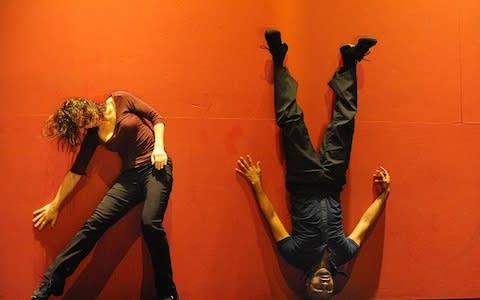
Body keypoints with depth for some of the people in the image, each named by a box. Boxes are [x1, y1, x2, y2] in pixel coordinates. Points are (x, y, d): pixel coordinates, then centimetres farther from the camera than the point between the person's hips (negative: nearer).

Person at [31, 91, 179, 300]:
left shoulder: (121, 100, 0)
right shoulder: (93, 134, 9)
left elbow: (156, 118, 4)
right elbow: (76, 171, 13)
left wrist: (158, 147, -11)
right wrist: (55, 206, 15)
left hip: (155, 166, -3)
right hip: (130, 175, 4)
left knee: (150, 223, -22)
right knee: (94, 223, -10)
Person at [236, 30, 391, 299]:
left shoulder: (298, 256, -17)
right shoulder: (343, 255, -12)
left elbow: (272, 218, -13)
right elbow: (366, 223, -2)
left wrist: (256, 184, -15)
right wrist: (384, 194, 1)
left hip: (305, 183, -1)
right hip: (330, 183, 1)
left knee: (290, 121, -13)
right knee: (343, 121, -8)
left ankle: (279, 60, 5)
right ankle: (350, 61, 12)